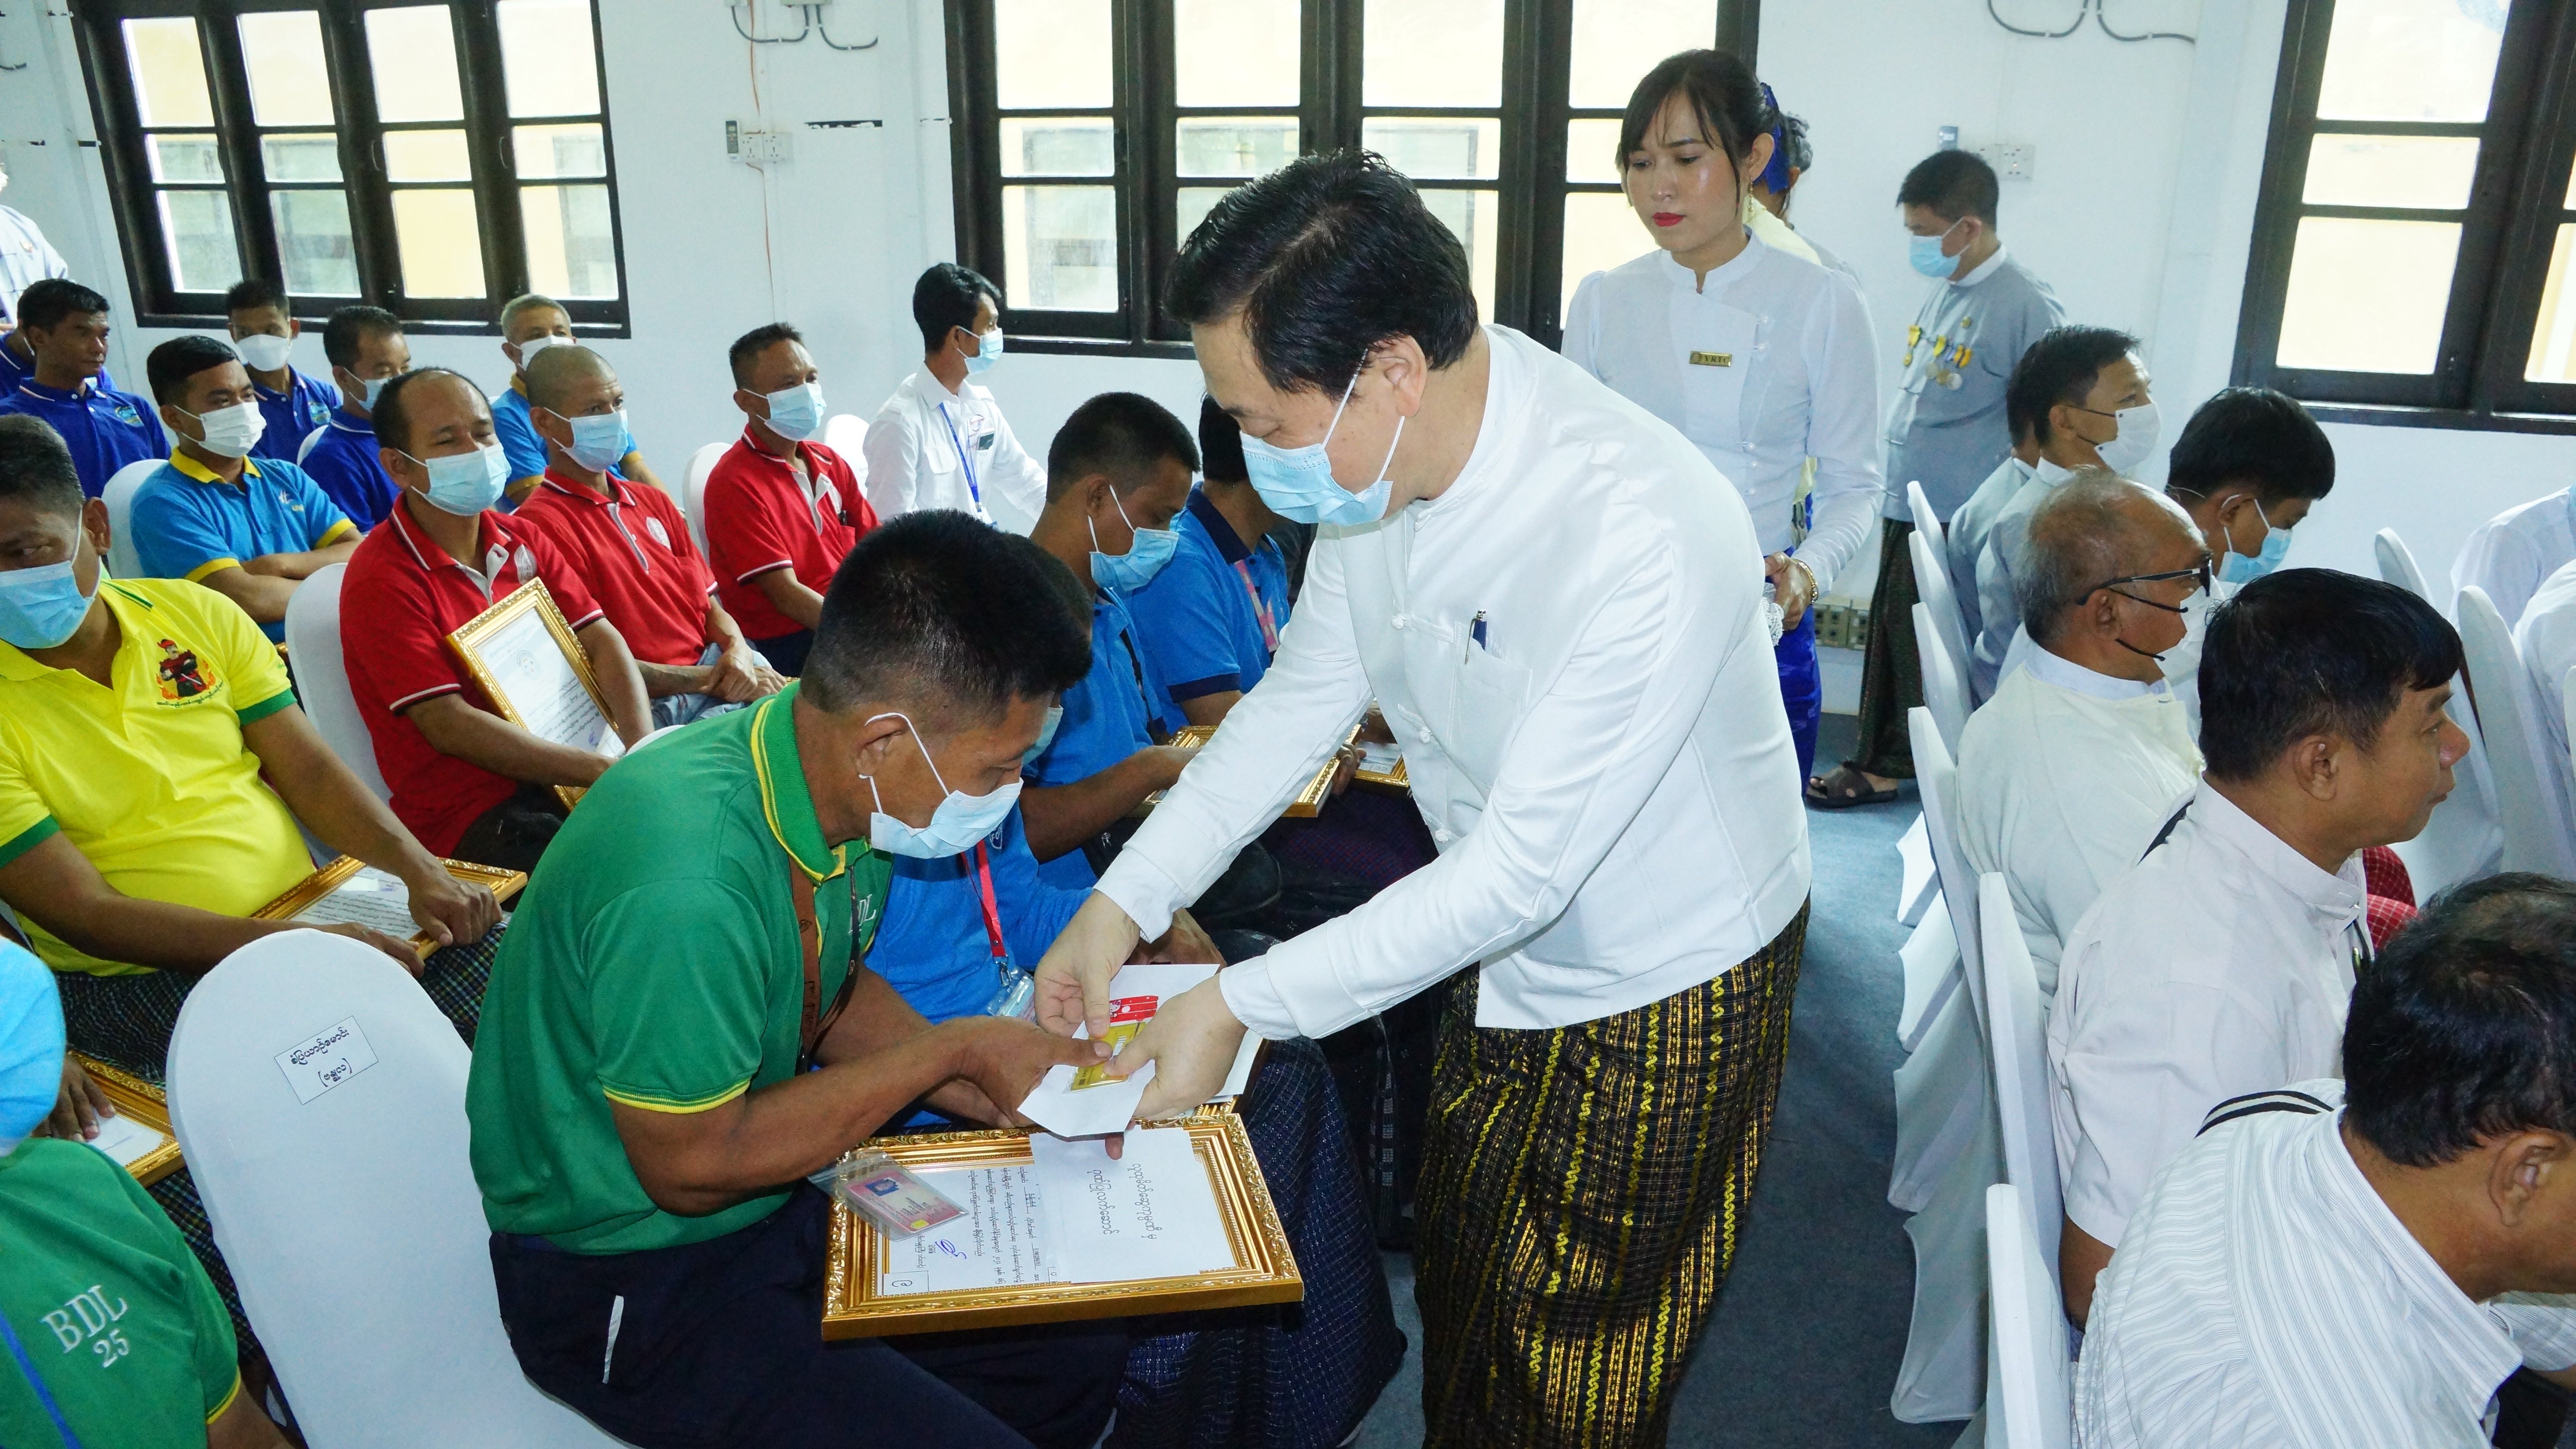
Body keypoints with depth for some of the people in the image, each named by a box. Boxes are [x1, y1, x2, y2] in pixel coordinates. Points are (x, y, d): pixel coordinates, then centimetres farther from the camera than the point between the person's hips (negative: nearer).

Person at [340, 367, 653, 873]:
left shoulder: (524, 541, 14)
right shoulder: (381, 579, -9)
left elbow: (602, 642, 6)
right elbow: (449, 726, -15)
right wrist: (604, 771, -22)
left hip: (566, 780, 7)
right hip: (471, 816, -7)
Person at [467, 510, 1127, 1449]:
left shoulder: (846, 788, -9)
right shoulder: (687, 877, -35)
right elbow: (692, 1166, -24)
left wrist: (1012, 1093, -5)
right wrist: (952, 1051, -20)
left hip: (778, 1197, 8)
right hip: (632, 1279, -7)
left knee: (1084, 1348, 5)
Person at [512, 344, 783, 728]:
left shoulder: (654, 503, 21)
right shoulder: (542, 523, -6)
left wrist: (739, 654, -5)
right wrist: (707, 679, -10)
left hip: (715, 672, 8)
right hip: (650, 708, -8)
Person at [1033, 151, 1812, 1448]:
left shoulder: (1644, 542, -37)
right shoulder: (1375, 458, -12)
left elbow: (1519, 872, -32)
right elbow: (1306, 695, 0)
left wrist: (1238, 1004, -28)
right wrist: (1124, 902, -6)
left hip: (1658, 995, -7)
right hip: (1506, 956, 7)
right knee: (1459, 1291, 25)